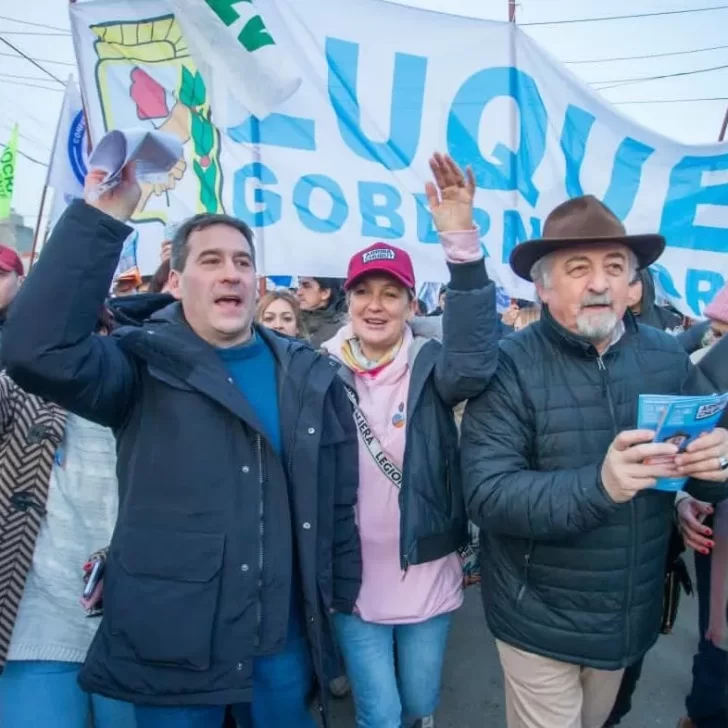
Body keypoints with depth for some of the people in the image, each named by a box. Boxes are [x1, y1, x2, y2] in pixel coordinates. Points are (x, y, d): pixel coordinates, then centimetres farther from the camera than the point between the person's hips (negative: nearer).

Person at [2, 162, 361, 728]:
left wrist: (346, 596, 8)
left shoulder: (309, 375, 0)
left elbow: (339, 500, 4)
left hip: (282, 640, 3)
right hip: (169, 648, -2)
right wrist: (102, 216, -29)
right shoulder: (143, 365, -7)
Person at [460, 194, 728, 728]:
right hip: (541, 621, -4)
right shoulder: (510, 366, -18)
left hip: (633, 616, 5)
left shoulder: (667, 355, -5)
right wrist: (598, 485, -38)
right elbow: (487, 496, -24)